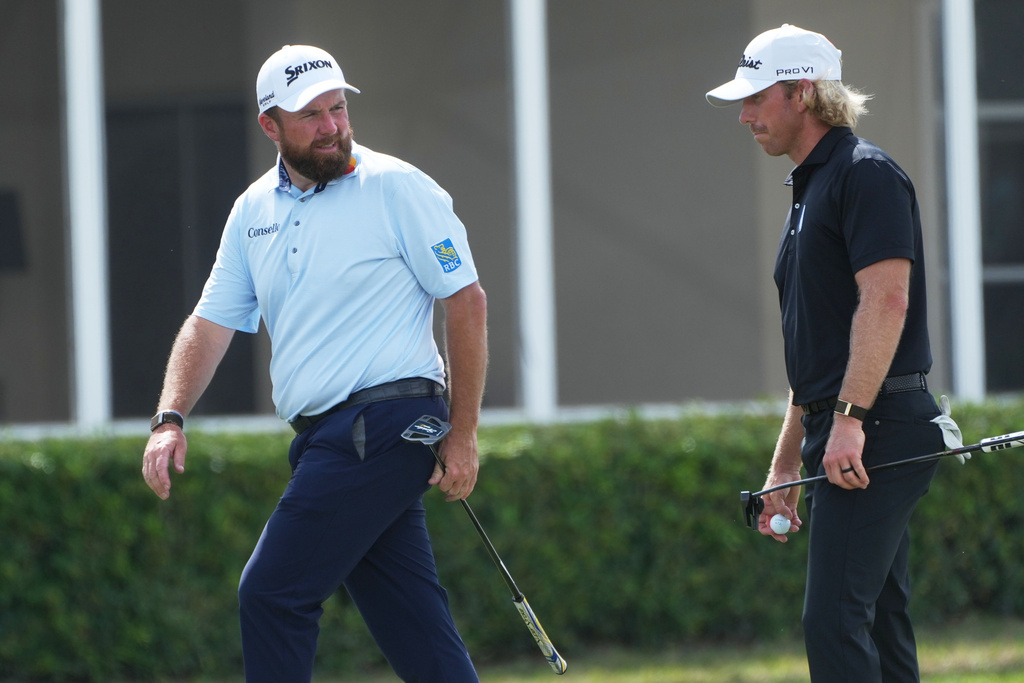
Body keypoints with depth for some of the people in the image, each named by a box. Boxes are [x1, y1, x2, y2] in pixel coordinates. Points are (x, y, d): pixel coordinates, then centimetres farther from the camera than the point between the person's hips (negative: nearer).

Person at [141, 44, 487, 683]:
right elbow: (211, 323, 14)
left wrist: (463, 434, -9)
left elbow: (467, 301, -5)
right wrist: (171, 419, -3)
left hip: (385, 426, -6)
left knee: (272, 595, -11)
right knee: (413, 623, 5)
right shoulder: (253, 211, 13)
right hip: (325, 438, 7)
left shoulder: (398, 188, -5)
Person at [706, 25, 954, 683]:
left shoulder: (868, 174, -7)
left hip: (877, 431, -10)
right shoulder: (810, 189, 22)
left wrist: (850, 419, -26)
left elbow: (886, 299, -20)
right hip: (840, 441, 10)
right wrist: (786, 464, 24)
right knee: (880, 624, 8)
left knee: (834, 618, -17)